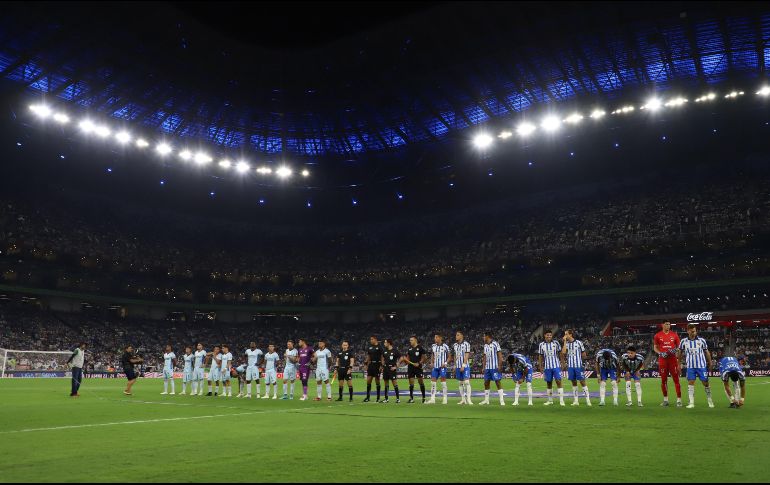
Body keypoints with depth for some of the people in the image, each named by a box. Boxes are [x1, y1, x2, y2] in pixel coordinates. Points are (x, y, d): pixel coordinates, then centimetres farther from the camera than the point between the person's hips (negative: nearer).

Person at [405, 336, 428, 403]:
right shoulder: (409, 348, 12)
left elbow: (424, 357, -6)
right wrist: (407, 360, 0)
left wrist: (419, 363, -13)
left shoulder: (420, 348, -6)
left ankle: (424, 397, 6)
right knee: (411, 382, 5)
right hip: (411, 367, 5)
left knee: (421, 382, -2)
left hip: (418, 367, -5)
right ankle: (411, 398, 11)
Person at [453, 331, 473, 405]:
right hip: (458, 366, 6)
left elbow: (466, 356, -11)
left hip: (465, 366, -6)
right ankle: (463, 399, 11)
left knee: (466, 382, -11)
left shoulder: (466, 344, -6)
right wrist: (455, 366, 13)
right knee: (460, 383, 6)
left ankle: (468, 399, -11)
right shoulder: (455, 345, 12)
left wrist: (463, 365, -16)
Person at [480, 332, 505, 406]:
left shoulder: (495, 344, -7)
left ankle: (502, 400, -4)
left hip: (495, 367, -7)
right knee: (486, 383, 9)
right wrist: (483, 367, 15)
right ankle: (486, 400, 18)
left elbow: (500, 355, -10)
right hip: (487, 367, 7)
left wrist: (500, 366, -15)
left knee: (498, 383, -7)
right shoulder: (485, 345, 14)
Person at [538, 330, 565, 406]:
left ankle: (561, 400, -6)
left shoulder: (556, 343, -1)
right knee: (549, 383, 9)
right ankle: (550, 400, 19)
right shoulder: (541, 345, 4)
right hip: (547, 367, 2)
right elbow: (540, 356, 9)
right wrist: (540, 366, 6)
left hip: (556, 366, -2)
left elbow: (560, 353, 4)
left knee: (558, 382, -8)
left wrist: (562, 362, -3)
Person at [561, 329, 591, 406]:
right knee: (573, 383, 9)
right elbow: (563, 352, -11)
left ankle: (588, 400, 1)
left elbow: (584, 355, 3)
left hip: (578, 366, -4)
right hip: (570, 366, 4)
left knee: (582, 382, -5)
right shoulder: (566, 343, 5)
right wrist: (565, 342, -10)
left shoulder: (578, 343, -6)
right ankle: (576, 400, 14)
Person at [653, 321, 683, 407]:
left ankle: (679, 400, 2)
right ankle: (665, 399, 18)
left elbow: (679, 346, 11)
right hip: (662, 360, 0)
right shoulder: (658, 335, 3)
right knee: (663, 380, 6)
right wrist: (660, 353, -9)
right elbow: (655, 347, 9)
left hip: (673, 359, 0)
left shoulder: (674, 335, 4)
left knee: (676, 379, -3)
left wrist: (675, 350, -10)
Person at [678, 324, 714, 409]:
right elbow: (680, 353, 12)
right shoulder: (684, 341, 2)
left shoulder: (702, 340, 1)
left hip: (702, 366, 0)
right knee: (690, 383, -2)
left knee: (705, 383, 4)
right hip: (690, 366, 0)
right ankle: (691, 403, 1)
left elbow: (707, 352, 10)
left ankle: (710, 401, 20)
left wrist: (710, 364, 10)